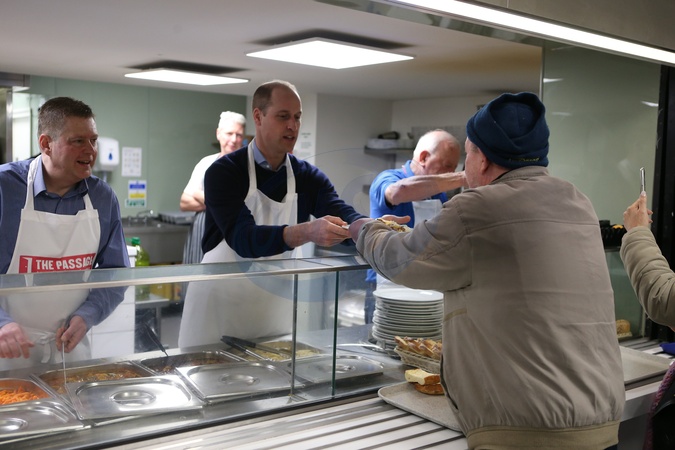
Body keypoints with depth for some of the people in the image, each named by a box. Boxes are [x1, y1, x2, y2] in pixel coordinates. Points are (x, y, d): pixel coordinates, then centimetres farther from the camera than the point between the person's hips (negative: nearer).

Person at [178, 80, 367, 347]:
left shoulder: (308, 177, 2)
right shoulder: (224, 172, -12)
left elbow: (345, 219, -13)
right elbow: (242, 238, -26)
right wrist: (307, 232, -41)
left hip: (277, 312, 4)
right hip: (220, 305, -3)